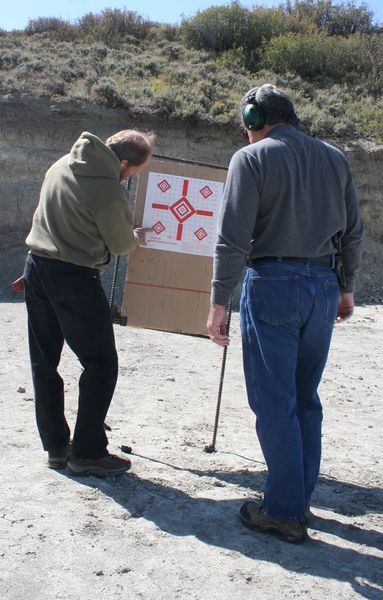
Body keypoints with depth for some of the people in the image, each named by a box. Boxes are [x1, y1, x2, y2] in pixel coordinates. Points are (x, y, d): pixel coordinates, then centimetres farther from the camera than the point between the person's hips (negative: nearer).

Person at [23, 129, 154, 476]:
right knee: (101, 366, 3)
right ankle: (87, 454, 8)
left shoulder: (62, 164, 6)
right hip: (74, 278, -9)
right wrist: (137, 238, 18)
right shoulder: (109, 191, -18)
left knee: (44, 363, 14)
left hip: (37, 266, 9)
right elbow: (120, 245, -5)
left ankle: (56, 447, 24)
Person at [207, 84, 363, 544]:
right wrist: (347, 286, 22)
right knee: (306, 398, 16)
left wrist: (219, 302, -9)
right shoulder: (334, 158, 11)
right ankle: (300, 498, 26)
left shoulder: (252, 158, -4)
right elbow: (353, 232, 13)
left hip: (272, 285, -6)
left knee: (274, 402, 2)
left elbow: (233, 239, -12)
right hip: (324, 286, 6)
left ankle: (284, 513, 9)